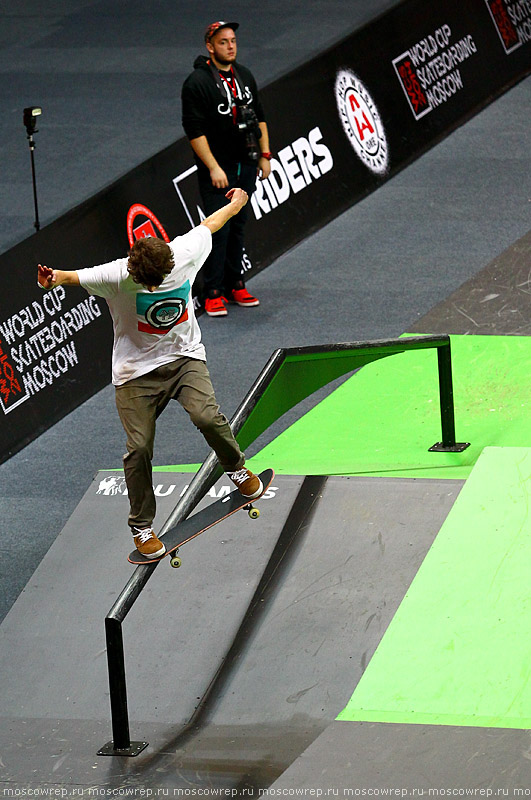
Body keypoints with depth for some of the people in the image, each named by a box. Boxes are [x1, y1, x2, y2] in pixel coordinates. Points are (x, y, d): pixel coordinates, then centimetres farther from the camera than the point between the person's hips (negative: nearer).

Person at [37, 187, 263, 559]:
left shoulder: (186, 253, -15)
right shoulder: (117, 276, -24)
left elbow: (207, 225, 4)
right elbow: (75, 276, -31)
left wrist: (235, 204, 24)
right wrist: (55, 277, -57)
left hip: (184, 357, 2)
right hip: (136, 370, -2)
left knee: (207, 416, -22)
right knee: (139, 448, -7)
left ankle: (236, 467, 10)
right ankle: (142, 526, 14)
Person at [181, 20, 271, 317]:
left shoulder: (245, 76, 11)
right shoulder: (197, 82, -12)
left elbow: (259, 117, 19)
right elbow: (194, 130, -15)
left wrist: (264, 155, 12)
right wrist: (213, 168, -19)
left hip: (246, 165, 6)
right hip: (216, 169, -6)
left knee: (238, 226, 11)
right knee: (218, 228, -7)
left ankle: (235, 286, 19)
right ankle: (214, 293, -2)